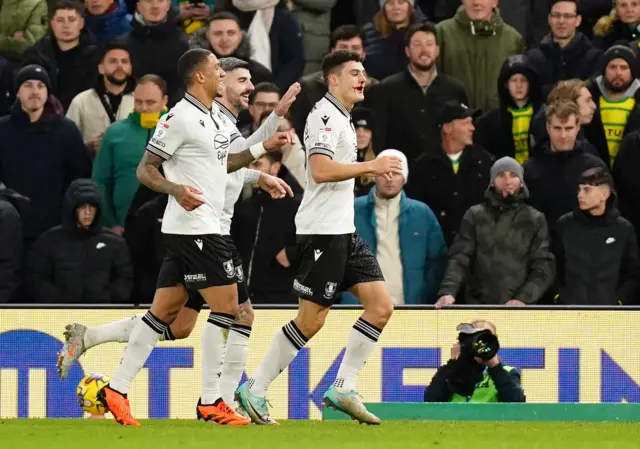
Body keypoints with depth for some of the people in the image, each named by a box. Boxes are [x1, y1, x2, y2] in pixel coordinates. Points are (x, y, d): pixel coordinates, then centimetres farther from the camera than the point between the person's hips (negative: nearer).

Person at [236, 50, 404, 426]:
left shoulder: (343, 118, 18)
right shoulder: (326, 115, -12)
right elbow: (321, 169, -25)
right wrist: (371, 166, -22)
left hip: (344, 232, 10)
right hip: (322, 232, -10)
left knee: (381, 306, 1)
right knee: (311, 320, -8)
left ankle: (343, 388, 4)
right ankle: (255, 390, 2)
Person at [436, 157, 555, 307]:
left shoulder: (535, 220, 7)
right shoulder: (475, 216, 7)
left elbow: (544, 267, 0)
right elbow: (459, 258, -3)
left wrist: (523, 298, -17)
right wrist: (448, 291, -21)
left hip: (520, 311, 0)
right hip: (478, 307, 0)